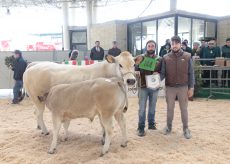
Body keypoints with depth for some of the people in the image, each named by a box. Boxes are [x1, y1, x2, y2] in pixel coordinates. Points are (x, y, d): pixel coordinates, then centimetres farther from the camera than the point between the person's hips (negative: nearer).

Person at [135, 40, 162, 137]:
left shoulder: (159, 59, 4)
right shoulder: (141, 58, -2)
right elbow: (135, 71, -5)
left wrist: (158, 74, -11)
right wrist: (137, 64, -23)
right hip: (143, 87, -2)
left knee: (152, 107, 16)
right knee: (142, 108, 1)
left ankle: (151, 124, 31)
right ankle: (141, 128, 9)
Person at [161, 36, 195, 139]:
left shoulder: (187, 57, -3)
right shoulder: (166, 58, -2)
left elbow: (191, 73, -1)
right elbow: (163, 73, -2)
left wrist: (191, 87, -4)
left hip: (183, 87, -1)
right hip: (170, 87, 1)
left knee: (184, 108, 9)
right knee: (170, 108, 13)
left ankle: (186, 128, 23)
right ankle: (168, 126, 28)